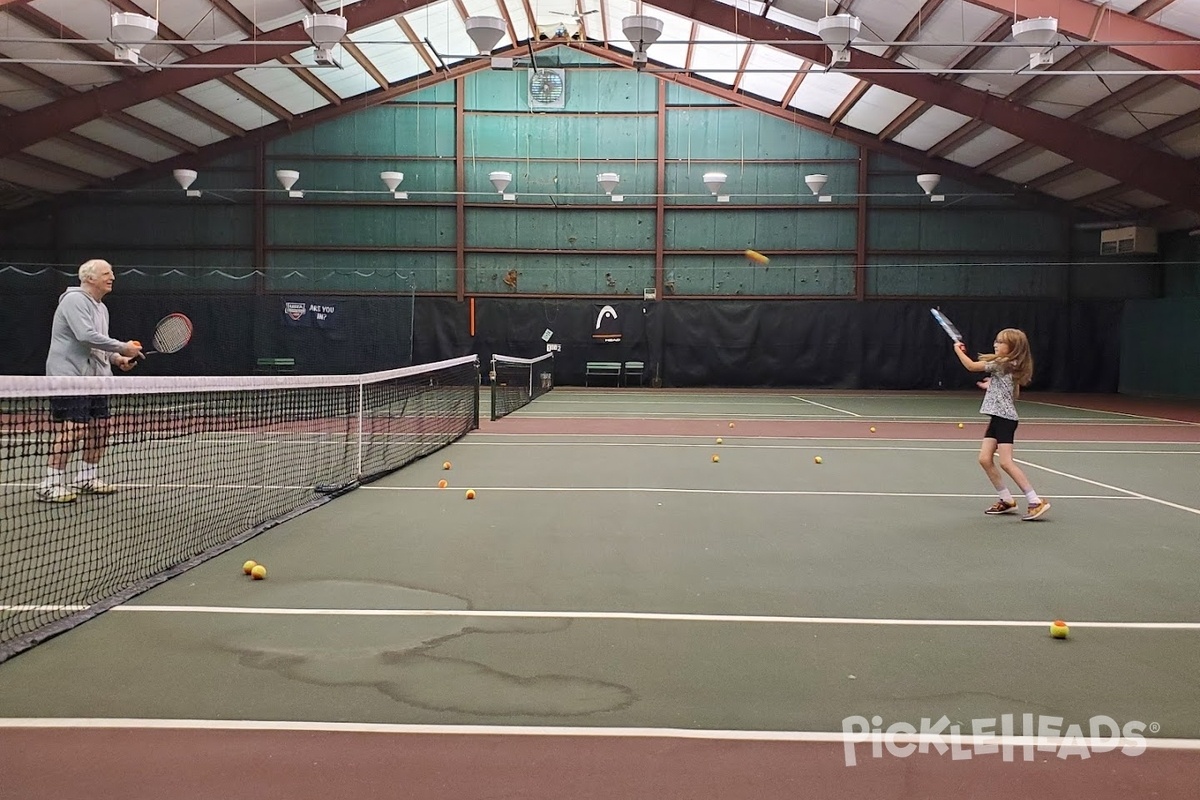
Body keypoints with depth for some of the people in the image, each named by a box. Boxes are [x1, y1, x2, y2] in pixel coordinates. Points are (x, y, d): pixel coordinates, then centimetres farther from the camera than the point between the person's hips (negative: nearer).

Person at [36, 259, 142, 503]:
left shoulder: (101, 308, 18)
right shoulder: (74, 300, -12)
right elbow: (86, 336, -25)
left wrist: (116, 359, 4)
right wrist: (122, 348, -21)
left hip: (94, 378, 9)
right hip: (69, 376, -9)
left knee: (100, 426, 9)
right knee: (71, 429, -13)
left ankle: (86, 478, 23)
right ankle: (51, 484, -7)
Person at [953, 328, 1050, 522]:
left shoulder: (1001, 364, -11)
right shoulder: (1012, 366, 15)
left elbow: (971, 366, -9)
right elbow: (1015, 393, 24)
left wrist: (958, 350, 6)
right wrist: (992, 386, 25)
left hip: (1005, 418, -10)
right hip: (998, 417, 10)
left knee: (1006, 462, -14)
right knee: (985, 459, 5)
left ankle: (1036, 502, -11)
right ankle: (1006, 500, 12)